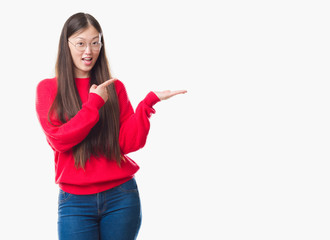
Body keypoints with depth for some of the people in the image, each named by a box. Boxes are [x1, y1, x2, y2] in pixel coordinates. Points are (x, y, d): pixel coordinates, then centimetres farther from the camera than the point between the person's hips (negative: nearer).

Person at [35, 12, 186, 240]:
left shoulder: (114, 87, 8)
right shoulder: (48, 89, 4)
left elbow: (129, 143, -1)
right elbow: (59, 140, -9)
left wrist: (148, 102, -12)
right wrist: (94, 104, -12)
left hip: (121, 195, 2)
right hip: (76, 201, -1)